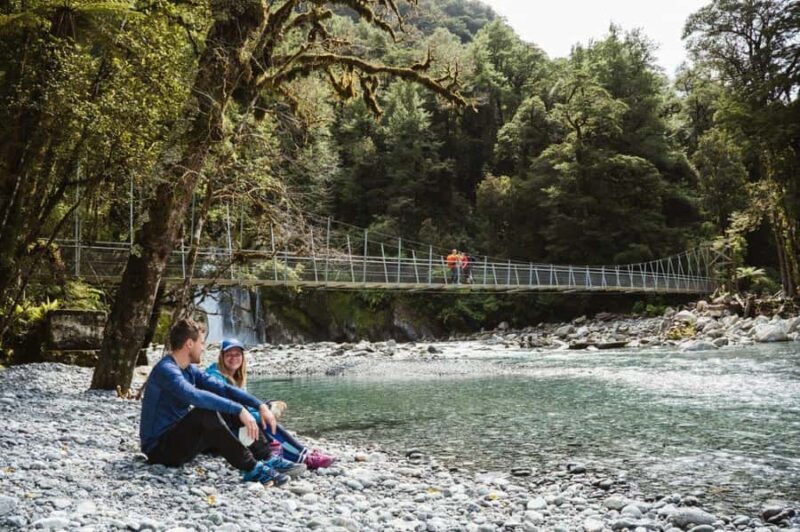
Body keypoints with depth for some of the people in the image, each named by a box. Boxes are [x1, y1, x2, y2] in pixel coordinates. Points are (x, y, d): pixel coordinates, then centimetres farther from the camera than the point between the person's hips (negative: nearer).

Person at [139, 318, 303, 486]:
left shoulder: (190, 370, 9)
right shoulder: (165, 370, -20)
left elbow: (223, 388, 8)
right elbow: (195, 396, -37)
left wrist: (260, 405, -3)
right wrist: (239, 410, -39)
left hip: (181, 438, 9)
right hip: (160, 448, -9)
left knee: (232, 410, 2)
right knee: (206, 412, -32)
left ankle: (268, 460, -5)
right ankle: (251, 469, -31)